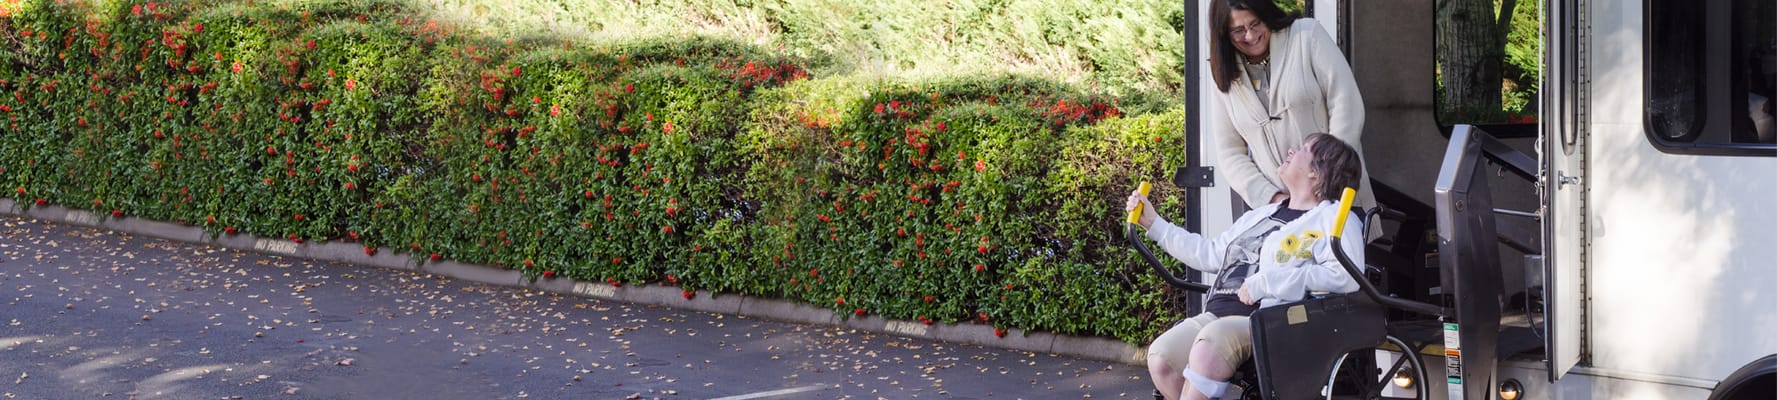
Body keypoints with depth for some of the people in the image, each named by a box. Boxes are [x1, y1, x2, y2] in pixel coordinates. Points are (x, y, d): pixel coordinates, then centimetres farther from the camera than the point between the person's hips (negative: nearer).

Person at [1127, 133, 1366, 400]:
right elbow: (1210, 254, 38)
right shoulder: (1261, 215, 30)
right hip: (1218, 314, 7)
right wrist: (1154, 224, 37)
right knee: (1160, 356, -20)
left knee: (1210, 343, -36)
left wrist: (1267, 282, -17)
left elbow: (1346, 276, -16)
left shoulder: (1332, 218, 3)